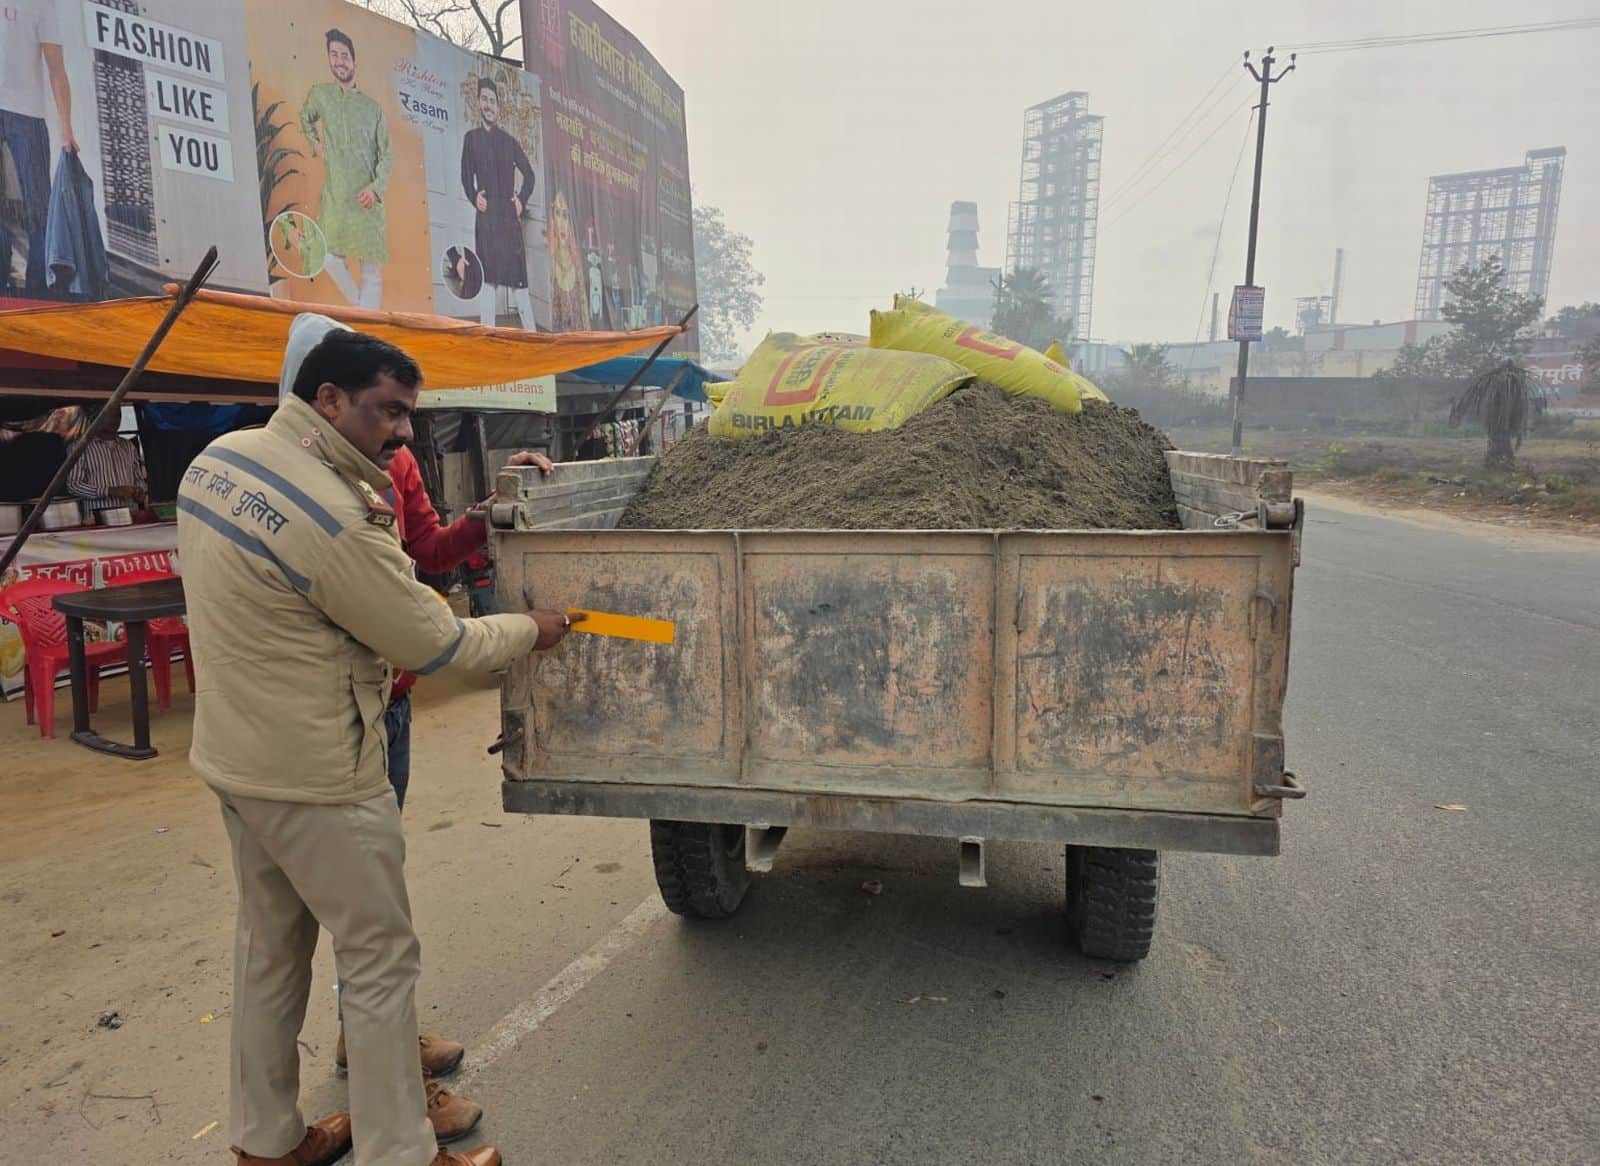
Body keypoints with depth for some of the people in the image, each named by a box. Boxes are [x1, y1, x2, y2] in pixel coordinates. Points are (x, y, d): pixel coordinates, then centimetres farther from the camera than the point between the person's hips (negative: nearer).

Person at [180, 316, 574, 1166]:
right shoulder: (335, 521, -26)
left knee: (269, 945, 21)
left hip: (236, 754, 9)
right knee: (380, 962, 5)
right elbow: (433, 644, -19)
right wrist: (532, 631, -2)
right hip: (314, 775, -9)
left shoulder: (219, 458, 1)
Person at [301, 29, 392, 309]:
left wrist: (376, 188, -10)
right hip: (335, 195, 0)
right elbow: (305, 117, 32)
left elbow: (387, 155, 5)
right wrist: (315, 142, 14)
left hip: (368, 197, 0)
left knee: (372, 269, -4)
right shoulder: (320, 93, 11)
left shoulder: (373, 107, 9)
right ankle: (359, 306, 12)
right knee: (331, 258, -11)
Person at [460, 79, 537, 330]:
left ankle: (531, 333, 2)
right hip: (486, 215, -1)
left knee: (518, 276, -1)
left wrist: (522, 200, 4)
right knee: (488, 276, -6)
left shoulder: (509, 141, 15)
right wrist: (474, 197, -8)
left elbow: (529, 173, 17)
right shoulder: (471, 137, 12)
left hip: (510, 215, 1)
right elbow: (466, 177, 10)